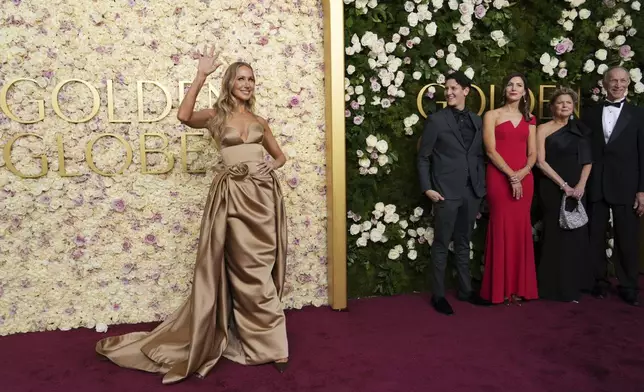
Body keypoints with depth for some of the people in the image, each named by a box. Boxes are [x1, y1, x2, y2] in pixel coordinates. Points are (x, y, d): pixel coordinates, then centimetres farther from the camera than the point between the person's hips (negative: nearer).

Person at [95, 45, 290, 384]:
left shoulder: (259, 121, 15)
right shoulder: (216, 115, 4)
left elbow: (279, 155, 24)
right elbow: (184, 115, -17)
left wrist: (271, 166, 2)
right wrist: (201, 75, -14)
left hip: (263, 192, 4)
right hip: (233, 194, -3)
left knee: (259, 264, 9)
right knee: (248, 267, 4)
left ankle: (264, 337, 23)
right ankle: (268, 340, 18)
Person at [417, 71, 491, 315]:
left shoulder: (476, 121, 10)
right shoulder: (436, 120, -3)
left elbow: (479, 156, 14)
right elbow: (423, 157, -3)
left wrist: (481, 186, 7)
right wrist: (427, 188, -10)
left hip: (471, 191, 5)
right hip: (446, 192, -4)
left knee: (463, 243, 15)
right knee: (442, 244, 3)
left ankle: (465, 290, 26)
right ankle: (438, 295, 13)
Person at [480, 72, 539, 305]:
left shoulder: (529, 119, 16)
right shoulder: (492, 116, 4)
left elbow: (532, 153, 10)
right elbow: (491, 150, -6)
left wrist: (523, 172, -9)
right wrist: (511, 176, -13)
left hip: (524, 179, 4)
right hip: (499, 178, -4)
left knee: (521, 230, 4)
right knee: (501, 229, -4)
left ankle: (519, 287, 13)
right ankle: (500, 289, 5)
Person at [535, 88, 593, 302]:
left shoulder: (581, 130, 11)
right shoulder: (544, 129, -1)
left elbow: (587, 160, 8)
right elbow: (541, 162, -8)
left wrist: (581, 185, -8)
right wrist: (563, 185, -13)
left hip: (577, 189, 4)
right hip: (553, 188, -4)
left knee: (577, 235, 6)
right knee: (556, 235, -2)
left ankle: (573, 285, 19)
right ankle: (555, 286, 8)